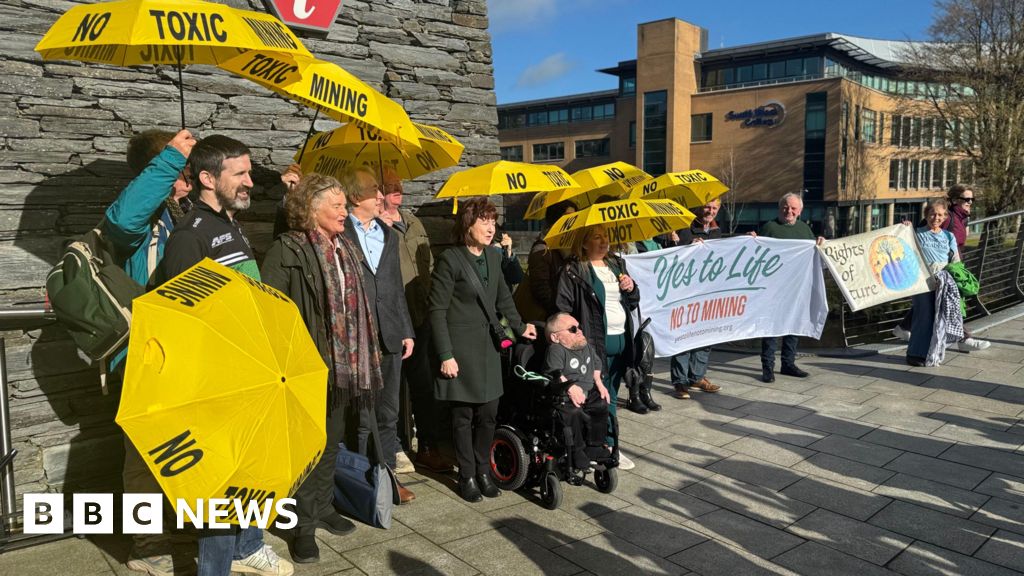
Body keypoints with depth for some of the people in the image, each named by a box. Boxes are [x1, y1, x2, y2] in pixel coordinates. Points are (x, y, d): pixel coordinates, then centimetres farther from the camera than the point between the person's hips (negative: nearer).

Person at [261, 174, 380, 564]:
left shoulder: (345, 249, 12)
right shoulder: (287, 250, -11)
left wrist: (363, 354, 15)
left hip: (341, 364, 7)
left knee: (332, 439, 17)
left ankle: (323, 507, 33)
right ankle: (304, 524, 15)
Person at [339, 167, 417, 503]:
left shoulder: (389, 235, 16)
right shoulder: (339, 235, -5)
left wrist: (407, 331, 13)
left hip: (390, 336, 6)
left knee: (388, 413, 13)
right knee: (360, 416, 3)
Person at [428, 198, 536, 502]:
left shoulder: (493, 258, 8)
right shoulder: (450, 260, -11)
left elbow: (503, 299, 23)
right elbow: (437, 311, -12)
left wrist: (519, 326, 31)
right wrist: (445, 355, -15)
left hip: (488, 348, 6)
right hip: (461, 350, -6)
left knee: (488, 413, 9)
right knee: (463, 415, 5)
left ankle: (483, 470, 26)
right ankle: (467, 476, 20)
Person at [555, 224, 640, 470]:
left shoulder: (617, 264, 14)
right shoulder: (573, 271, -7)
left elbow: (633, 303, 20)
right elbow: (563, 307, -10)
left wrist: (631, 288, -1)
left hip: (621, 339, 7)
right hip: (595, 342, -7)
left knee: (611, 395, 14)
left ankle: (608, 446, 25)